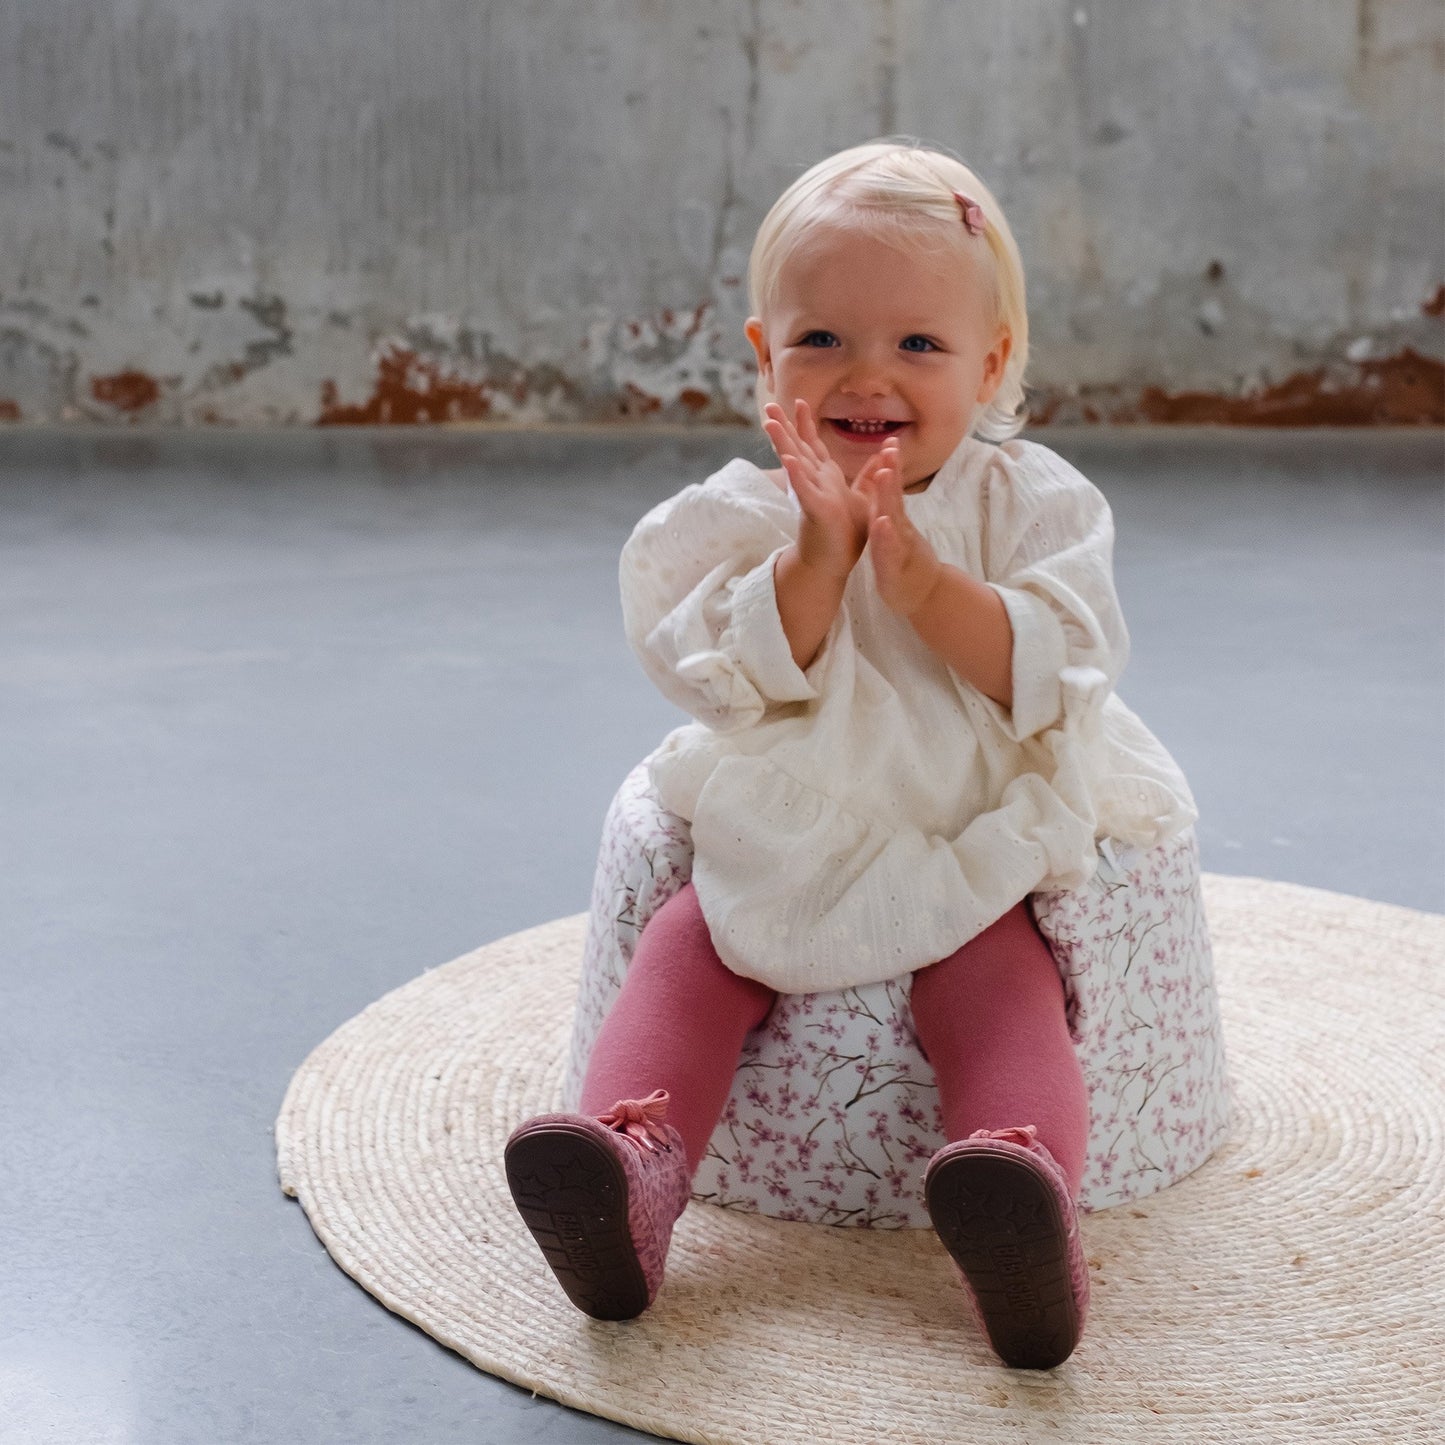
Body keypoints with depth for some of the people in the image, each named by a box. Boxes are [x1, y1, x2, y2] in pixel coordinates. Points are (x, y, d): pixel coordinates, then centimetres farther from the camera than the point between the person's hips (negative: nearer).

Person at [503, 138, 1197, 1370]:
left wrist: (916, 574, -26)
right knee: (685, 949, -20)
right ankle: (634, 1161, -33)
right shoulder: (742, 512, 1)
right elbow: (729, 680, -12)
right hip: (783, 846, 3)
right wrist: (817, 557, -25)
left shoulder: (1030, 500, -2)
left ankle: (1029, 1189, -45)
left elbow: (1057, 674, -15)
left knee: (1002, 988, -28)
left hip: (974, 857, -2)